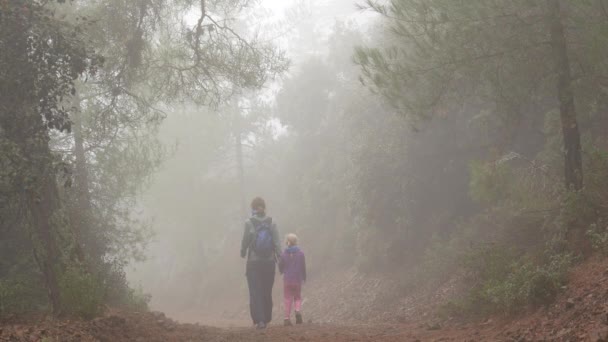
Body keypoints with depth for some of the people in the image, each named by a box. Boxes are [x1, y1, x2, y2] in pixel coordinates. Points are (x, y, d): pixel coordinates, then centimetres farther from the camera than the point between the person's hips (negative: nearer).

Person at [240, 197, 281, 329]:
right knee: (267, 292, 15)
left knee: (255, 292, 0)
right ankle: (266, 319, 22)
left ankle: (259, 320, -12)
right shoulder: (271, 223, -3)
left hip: (253, 262, -3)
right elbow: (277, 242, -6)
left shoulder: (249, 223, -9)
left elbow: (245, 241, -3)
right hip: (269, 262, 3)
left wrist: (243, 253, 15)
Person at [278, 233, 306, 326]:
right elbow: (303, 267, 0)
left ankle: (287, 318, 2)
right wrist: (304, 277, 16)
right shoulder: (300, 254, -5)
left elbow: (280, 267, 4)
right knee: (297, 297, 14)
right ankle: (298, 311, -12)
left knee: (288, 299, 6)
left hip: (287, 280, 0)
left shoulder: (283, 254, -4)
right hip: (297, 280, 0)